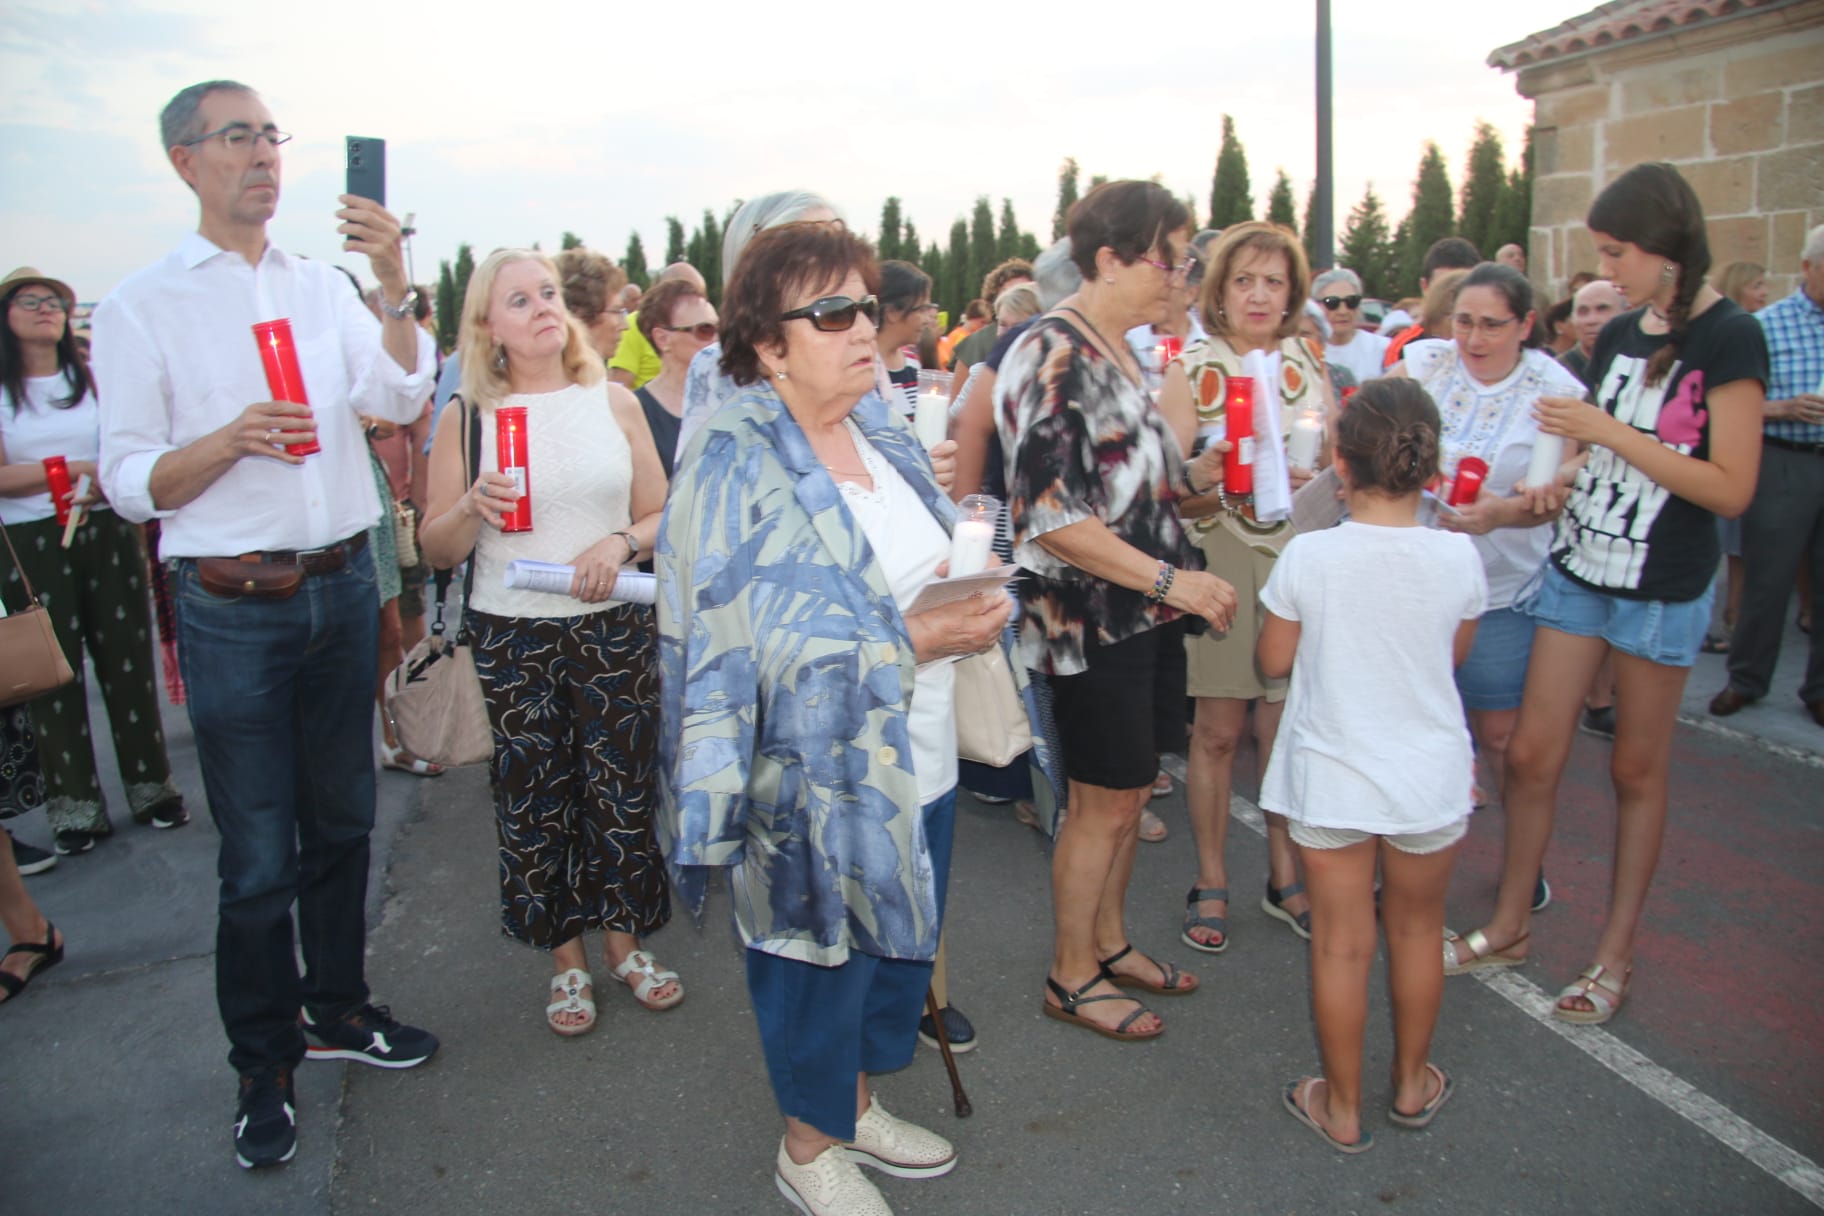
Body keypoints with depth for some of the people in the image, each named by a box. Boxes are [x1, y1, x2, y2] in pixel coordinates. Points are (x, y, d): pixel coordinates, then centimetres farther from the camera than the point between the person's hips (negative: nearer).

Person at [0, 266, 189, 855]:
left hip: (108, 533, 1)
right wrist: (76, 468, -10)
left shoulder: (93, 379, 10)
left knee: (127, 658, 3)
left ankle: (151, 785, 14)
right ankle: (76, 804, 11)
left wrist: (107, 480, -16)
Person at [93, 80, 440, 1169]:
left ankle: (339, 1008, 34)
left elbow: (400, 400, -5)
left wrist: (396, 288, -18)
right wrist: (227, 440, -21)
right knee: (259, 857, 3)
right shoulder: (142, 307, -2)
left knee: (343, 823, 15)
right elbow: (130, 485, -4)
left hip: (344, 587, 4)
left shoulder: (324, 287, 9)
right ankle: (265, 1063, 21)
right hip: (233, 610, -4)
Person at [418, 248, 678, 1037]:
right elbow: (436, 550, 1)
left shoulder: (613, 403, 4)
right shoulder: (466, 419, 1)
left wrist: (620, 542, -13)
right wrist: (472, 508, -19)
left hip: (612, 628, 1)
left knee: (621, 787, 7)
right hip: (512, 638, -1)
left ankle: (625, 942, 28)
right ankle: (567, 959, 26)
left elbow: (662, 516, 6)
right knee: (533, 799, 7)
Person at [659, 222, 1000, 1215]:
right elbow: (775, 650, -24)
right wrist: (918, 640, -25)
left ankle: (856, 1104, 46)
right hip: (821, 778, -7)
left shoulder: (878, 428, 6)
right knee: (823, 958, 11)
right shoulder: (738, 473, -18)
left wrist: (972, 594, -4)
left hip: (918, 760, 8)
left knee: (900, 942, 21)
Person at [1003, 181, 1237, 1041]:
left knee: (1129, 791, 18)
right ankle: (1071, 977, 22)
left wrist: (1202, 473, 8)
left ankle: (1109, 943, 36)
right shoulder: (1053, 355, -17)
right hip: (1090, 622, -9)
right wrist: (1172, 579, -22)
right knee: (1104, 801, 3)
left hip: (1146, 616, 9)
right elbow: (1049, 514, -23)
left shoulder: (1118, 351, 13)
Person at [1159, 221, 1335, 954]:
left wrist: (1307, 479, -8)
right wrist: (1223, 488, -24)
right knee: (1217, 732, 5)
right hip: (1220, 563, -3)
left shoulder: (1307, 366, 9)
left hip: (1302, 560, 3)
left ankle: (1285, 879, 26)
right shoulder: (1191, 371, -1)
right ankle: (1210, 884, 20)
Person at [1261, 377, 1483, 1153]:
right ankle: (1412, 1085, 40)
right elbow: (1456, 653, 7)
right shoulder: (1458, 557, -10)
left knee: (1341, 944, 10)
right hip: (1429, 777, 2)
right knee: (1417, 929, 21)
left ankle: (1342, 1108, 26)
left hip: (1331, 777, -2)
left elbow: (1273, 661, -3)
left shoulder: (1307, 557, -16)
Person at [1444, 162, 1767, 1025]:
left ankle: (1616, 955, 23)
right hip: (1579, 568, 6)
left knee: (1636, 769, 8)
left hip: (1663, 589, -5)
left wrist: (1609, 432, -19)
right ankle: (1510, 927, 23)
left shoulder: (1729, 339, -11)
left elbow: (1732, 489, -18)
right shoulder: (1618, 335, 8)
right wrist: (1554, 491, -1)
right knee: (1531, 755, 6)